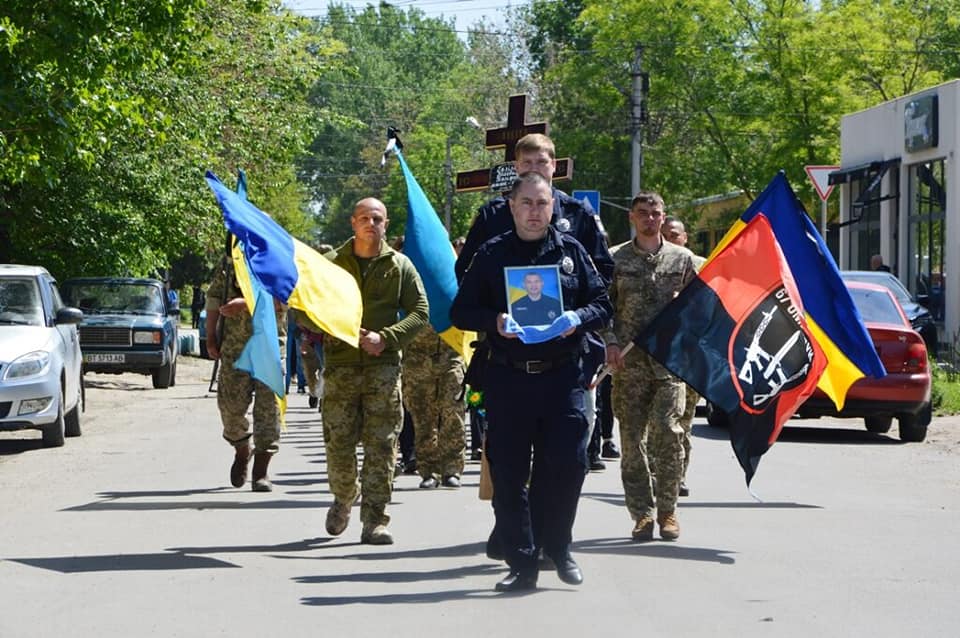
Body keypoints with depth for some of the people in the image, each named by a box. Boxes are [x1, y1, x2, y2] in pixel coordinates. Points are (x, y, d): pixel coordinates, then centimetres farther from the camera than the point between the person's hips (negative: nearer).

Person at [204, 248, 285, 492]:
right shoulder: (229, 261, 12)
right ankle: (241, 452, 29)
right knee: (230, 403, 1)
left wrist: (246, 303, -24)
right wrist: (211, 337, 8)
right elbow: (214, 298, 14)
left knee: (269, 404, -7)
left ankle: (260, 472, -1)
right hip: (234, 344, 3)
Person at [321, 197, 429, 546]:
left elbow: (420, 311, 5)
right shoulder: (332, 263, 7)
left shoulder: (399, 265, 8)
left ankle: (375, 520, -1)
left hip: (383, 365, 0)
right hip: (340, 364, 0)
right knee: (338, 443, 0)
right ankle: (343, 498, 28)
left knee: (381, 447, -4)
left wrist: (386, 338, -9)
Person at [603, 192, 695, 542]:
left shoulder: (681, 258, 10)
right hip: (629, 361, 1)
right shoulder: (616, 259, 9)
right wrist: (611, 342, -6)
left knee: (668, 432, -11)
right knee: (632, 438, 0)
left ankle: (667, 510, 0)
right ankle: (642, 513, 7)